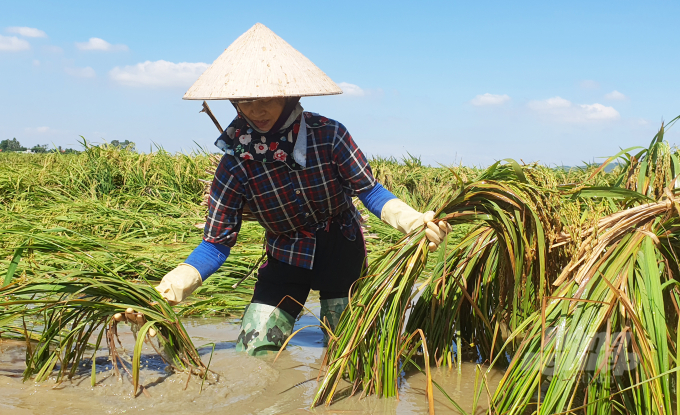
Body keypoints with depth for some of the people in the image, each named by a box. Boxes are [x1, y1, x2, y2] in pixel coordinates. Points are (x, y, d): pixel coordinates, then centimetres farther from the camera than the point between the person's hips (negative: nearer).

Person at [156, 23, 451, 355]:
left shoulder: (327, 135, -20)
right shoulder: (236, 163, -17)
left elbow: (369, 190, -15)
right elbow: (217, 241, -15)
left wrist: (413, 221, -34)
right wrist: (174, 285, -32)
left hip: (342, 252, 0)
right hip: (287, 259, 1)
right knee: (251, 355, -7)